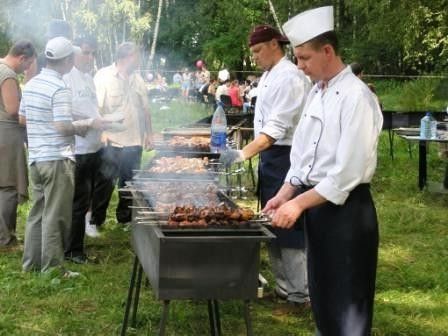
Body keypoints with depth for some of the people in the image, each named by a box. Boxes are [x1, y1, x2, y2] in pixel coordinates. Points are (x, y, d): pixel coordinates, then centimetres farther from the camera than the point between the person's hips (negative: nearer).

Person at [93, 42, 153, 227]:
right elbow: (96, 108, -13)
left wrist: (149, 133, 14)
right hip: (111, 142, -6)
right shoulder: (103, 76, -8)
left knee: (129, 184, 13)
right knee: (104, 185, 1)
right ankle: (94, 220, 12)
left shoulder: (137, 79, 11)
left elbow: (145, 108, 17)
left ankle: (125, 219, 26)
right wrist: (102, 131, -20)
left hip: (134, 142, 6)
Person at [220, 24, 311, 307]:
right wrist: (255, 154, 14)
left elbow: (277, 126, -25)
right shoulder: (268, 76, 13)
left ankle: (301, 294, 6)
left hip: (285, 157, -10)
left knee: (288, 224, -5)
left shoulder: (289, 77, -17)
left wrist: (244, 153, -33)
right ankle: (285, 286, 27)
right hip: (270, 155, 10)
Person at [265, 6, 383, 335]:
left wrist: (299, 203, -19)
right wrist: (284, 195, 4)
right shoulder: (316, 93, 9)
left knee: (347, 299, 2)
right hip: (316, 203, 8)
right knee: (321, 292, 19)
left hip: (346, 208, -8)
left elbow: (349, 171, -23)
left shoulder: (356, 97, -18)